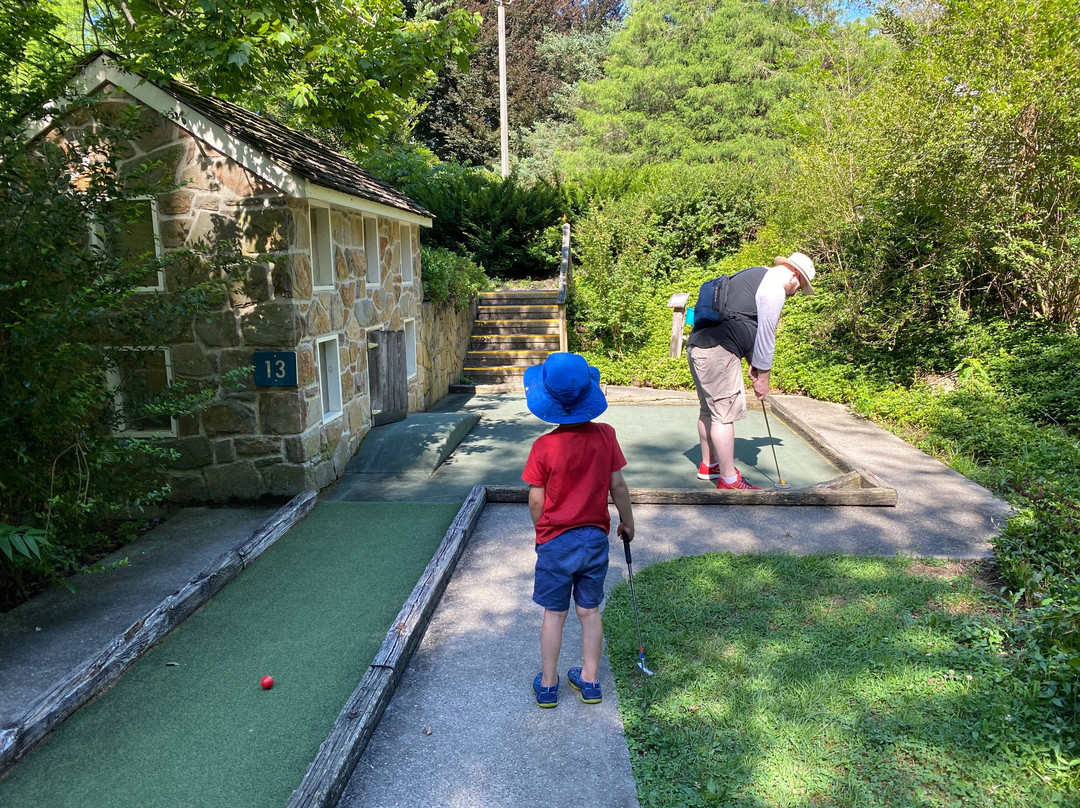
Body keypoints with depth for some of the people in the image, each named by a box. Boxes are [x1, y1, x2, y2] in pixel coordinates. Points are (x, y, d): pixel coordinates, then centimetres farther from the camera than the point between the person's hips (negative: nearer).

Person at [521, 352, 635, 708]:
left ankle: (548, 684, 24)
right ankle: (590, 680, 29)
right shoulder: (605, 436, -10)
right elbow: (618, 486, -3)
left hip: (556, 541, -2)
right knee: (590, 611, 16)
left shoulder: (544, 447, -17)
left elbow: (535, 501, -9)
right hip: (595, 538, 3)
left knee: (554, 614, 12)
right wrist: (627, 521, 12)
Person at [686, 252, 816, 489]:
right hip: (718, 352, -11)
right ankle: (728, 479, -2)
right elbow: (765, 336, -6)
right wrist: (763, 377, 4)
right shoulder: (774, 288, -6)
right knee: (725, 414, -7)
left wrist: (754, 365, 24)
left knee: (709, 410, 19)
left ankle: (708, 465, 31)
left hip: (697, 345, 11)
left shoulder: (753, 275, 25)